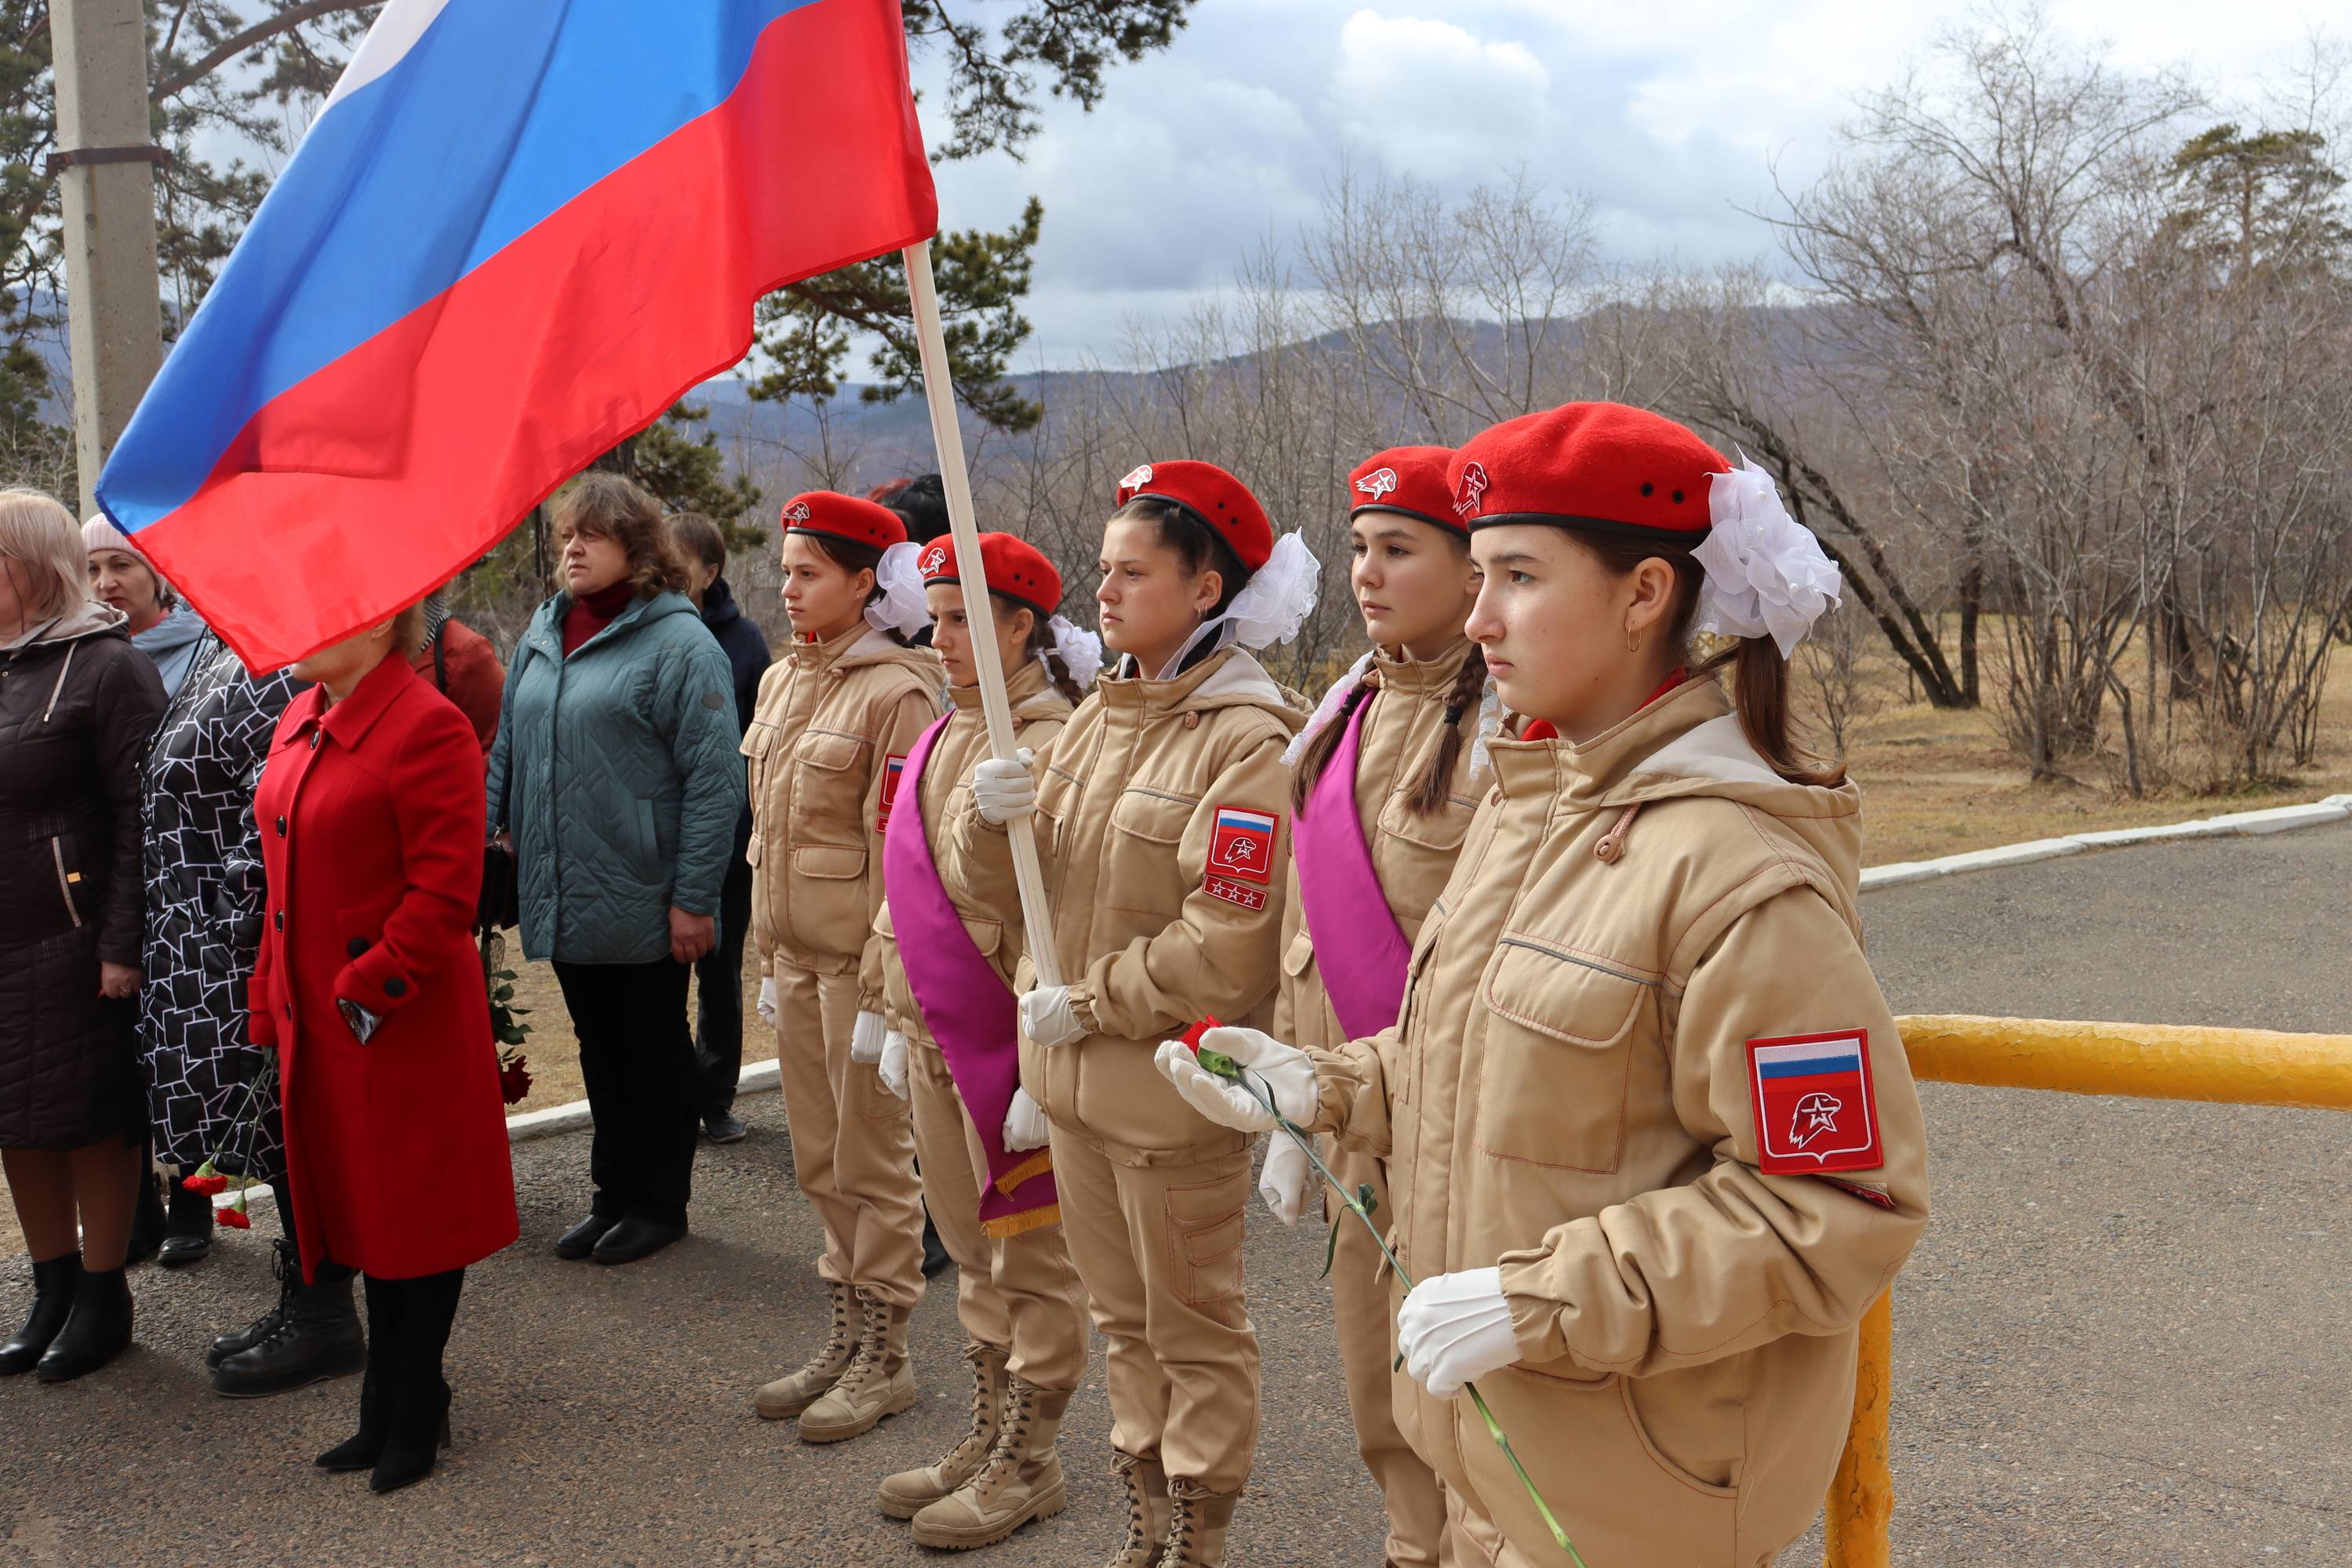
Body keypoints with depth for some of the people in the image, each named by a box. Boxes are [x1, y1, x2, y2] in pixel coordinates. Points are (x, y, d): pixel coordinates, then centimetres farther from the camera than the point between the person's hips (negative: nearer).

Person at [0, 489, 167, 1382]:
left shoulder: (104, 667, -10)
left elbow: (141, 815, -15)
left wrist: (122, 944, -19)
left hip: (73, 948, -7)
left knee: (92, 1122, 4)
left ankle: (103, 1298, 18)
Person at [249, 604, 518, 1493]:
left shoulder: (427, 729, -17)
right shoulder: (298, 726, 11)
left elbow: (444, 891, -21)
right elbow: (287, 879, 17)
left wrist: (369, 989, -20)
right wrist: (272, 1001, 13)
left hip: (405, 1025, -9)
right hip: (319, 1019, 9)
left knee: (416, 1214, 5)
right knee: (366, 1210, 17)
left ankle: (411, 1412, 20)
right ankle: (393, 1412, 30)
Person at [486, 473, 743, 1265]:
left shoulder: (678, 643, -12)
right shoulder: (543, 635, 10)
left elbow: (714, 780, -16)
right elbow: (508, 749, 18)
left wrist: (693, 898, -18)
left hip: (641, 904, -6)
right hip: (560, 897, 7)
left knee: (654, 1052, 8)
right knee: (599, 1051, 16)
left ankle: (658, 1202, 21)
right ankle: (613, 1193, 28)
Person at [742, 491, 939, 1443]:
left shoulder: (896, 692, -14)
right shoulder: (783, 681, 11)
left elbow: (899, 851, -16)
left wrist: (883, 985, -17)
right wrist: (771, 955, 16)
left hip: (862, 959, -8)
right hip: (797, 953, 8)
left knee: (872, 1161, 3)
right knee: (819, 1161, 15)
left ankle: (885, 1357, 16)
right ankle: (847, 1336, 28)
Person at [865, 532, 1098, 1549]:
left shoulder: (1052, 749, -17)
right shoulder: (940, 739, 11)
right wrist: (899, 1020, 17)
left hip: (1013, 1048, -8)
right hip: (938, 1041, 9)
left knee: (1033, 1260, 5)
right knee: (973, 1252, 19)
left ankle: (1029, 1464, 19)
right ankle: (990, 1439, 33)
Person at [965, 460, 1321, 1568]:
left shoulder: (1245, 741, -16)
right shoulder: (1099, 716, 8)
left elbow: (1228, 945, -22)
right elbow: (1021, 874, 11)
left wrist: (1088, 1005, -16)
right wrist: (1001, 816, -11)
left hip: (1170, 1085, -8)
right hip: (1074, 1076, 8)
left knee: (1193, 1328, 8)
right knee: (1123, 1316, 20)